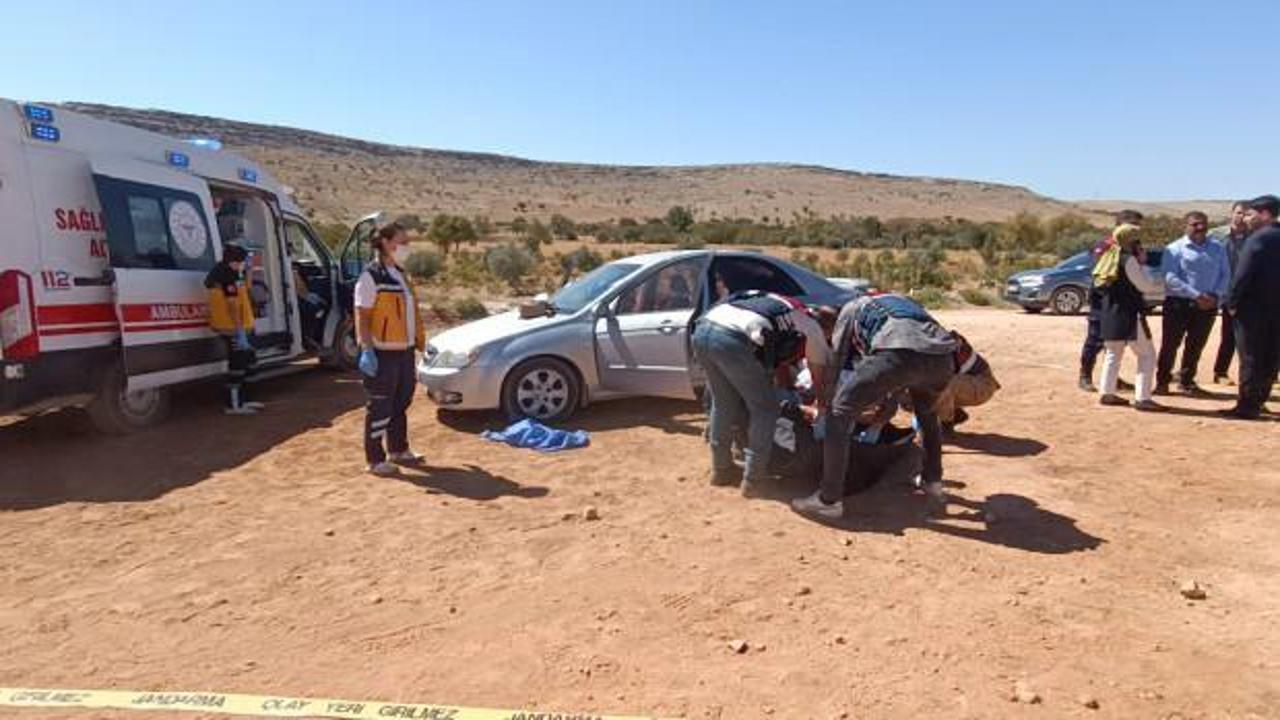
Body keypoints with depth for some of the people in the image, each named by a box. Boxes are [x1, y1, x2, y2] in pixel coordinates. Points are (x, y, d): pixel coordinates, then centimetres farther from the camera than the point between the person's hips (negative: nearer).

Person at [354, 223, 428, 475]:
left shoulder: (400, 274, 15)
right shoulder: (371, 276, -11)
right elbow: (362, 316, -16)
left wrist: (421, 341, 20)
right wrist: (366, 350, -23)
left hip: (404, 350, 9)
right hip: (382, 353, -9)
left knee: (401, 402, 18)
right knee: (379, 407, -1)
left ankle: (398, 450, 32)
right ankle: (375, 459, 9)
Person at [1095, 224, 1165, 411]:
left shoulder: (1109, 257, 11)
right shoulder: (1128, 260, -14)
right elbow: (1146, 286, -13)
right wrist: (1143, 264, 1)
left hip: (1109, 311, 9)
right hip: (1128, 313, -8)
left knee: (1113, 353, 19)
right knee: (1147, 354, -1)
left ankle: (1107, 393, 20)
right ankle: (1142, 398, -4)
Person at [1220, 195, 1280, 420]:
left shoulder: (1257, 239, -14)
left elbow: (1242, 275, -18)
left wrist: (1232, 303, -10)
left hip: (1254, 308, -7)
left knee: (1251, 359, -2)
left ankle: (1246, 407, 1)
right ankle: (1257, 402, 21)